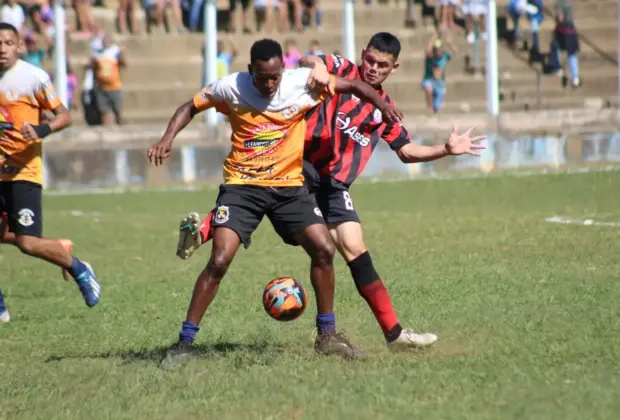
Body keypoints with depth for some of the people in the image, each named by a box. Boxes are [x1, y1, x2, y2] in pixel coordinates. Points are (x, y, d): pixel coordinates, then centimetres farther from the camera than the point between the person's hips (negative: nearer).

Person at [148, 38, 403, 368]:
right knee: (219, 260, -16)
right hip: (242, 185, -2)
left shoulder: (304, 82, -9)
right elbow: (191, 107, 6)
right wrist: (168, 138, -8)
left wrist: (382, 105, -8)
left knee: (324, 249, -9)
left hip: (288, 184, 2)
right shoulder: (230, 88, -10)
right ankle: (184, 342, -7)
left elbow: (352, 85, 4)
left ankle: (326, 335, 9)